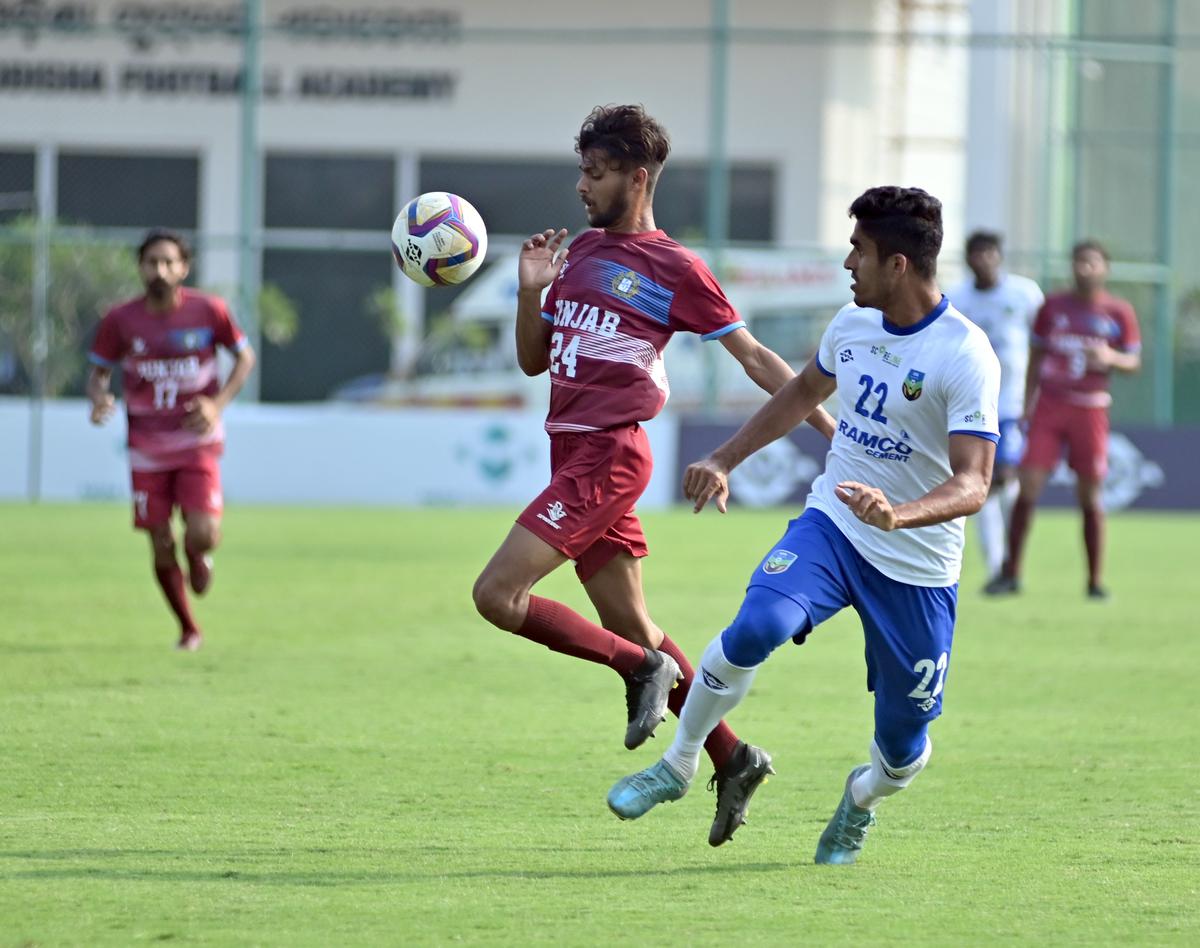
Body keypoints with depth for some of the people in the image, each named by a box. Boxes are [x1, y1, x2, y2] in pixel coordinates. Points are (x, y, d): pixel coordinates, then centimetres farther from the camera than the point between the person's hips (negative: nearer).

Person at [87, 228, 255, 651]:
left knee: (201, 534, -18)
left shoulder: (209, 311, -6)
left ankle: (201, 553, 21)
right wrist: (99, 398, -16)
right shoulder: (120, 320, -4)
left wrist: (218, 404, -8)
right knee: (161, 549, 2)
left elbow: (245, 356, 7)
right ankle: (188, 629, 24)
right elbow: (99, 373, 8)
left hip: (197, 444, -1)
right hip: (147, 450, 1)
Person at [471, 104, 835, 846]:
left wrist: (831, 426, -5)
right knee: (631, 626, 10)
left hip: (608, 457, -8)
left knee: (497, 594, -16)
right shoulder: (580, 253, 15)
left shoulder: (675, 269, -6)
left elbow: (753, 355, -2)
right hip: (572, 452, 8)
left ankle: (643, 670, -4)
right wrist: (531, 292, 2)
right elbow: (534, 361, 19)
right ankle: (732, 759, 17)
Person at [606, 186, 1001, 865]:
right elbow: (803, 393, 23)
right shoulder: (852, 324, 1)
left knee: (904, 748, 3)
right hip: (831, 526, 4)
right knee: (756, 626, -27)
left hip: (919, 568, -4)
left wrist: (899, 515, -44)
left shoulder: (966, 357, -20)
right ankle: (678, 766, -8)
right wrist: (725, 461, 21)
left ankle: (862, 799, 40)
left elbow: (972, 484, -26)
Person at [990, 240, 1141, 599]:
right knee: (1028, 485, -8)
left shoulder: (1120, 313, 2)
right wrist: (1027, 404, 9)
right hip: (1049, 407, 1)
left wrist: (1111, 358, -17)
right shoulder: (1053, 306, 6)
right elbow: (1036, 356, 13)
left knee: (1090, 496, 2)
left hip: (1090, 411, -1)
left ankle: (1095, 580, 12)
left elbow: (1134, 362, 5)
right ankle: (1011, 573, -1)